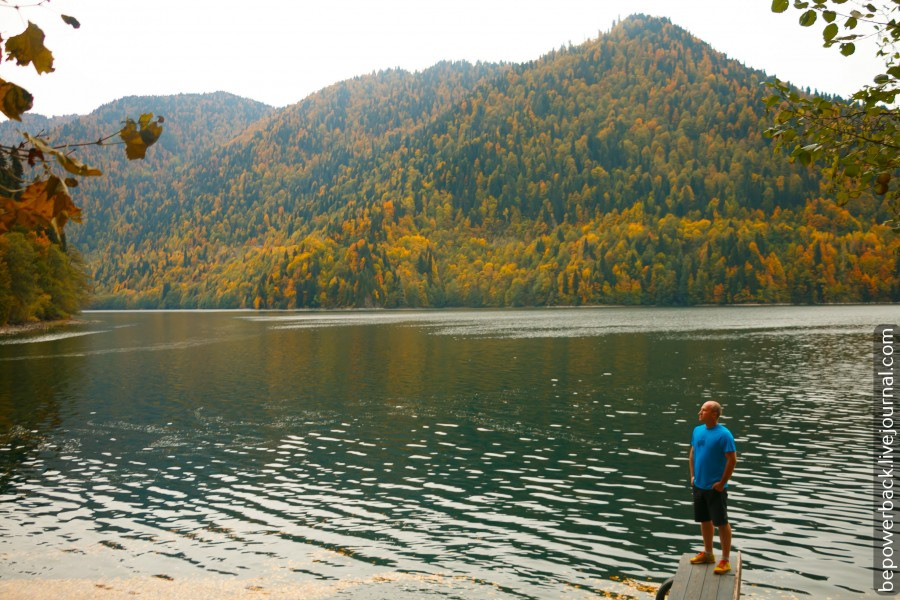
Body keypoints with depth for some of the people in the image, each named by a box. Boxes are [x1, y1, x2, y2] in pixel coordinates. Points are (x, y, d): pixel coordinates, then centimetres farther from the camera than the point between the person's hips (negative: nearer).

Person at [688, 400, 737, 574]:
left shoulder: (724, 434, -16)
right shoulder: (697, 430, 4)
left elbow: (732, 460, -16)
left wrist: (722, 483, -15)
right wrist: (693, 475, 10)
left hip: (715, 487, -7)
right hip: (699, 485, 7)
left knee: (721, 522, 3)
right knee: (704, 520, 18)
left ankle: (726, 560, 14)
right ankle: (708, 553, 33)